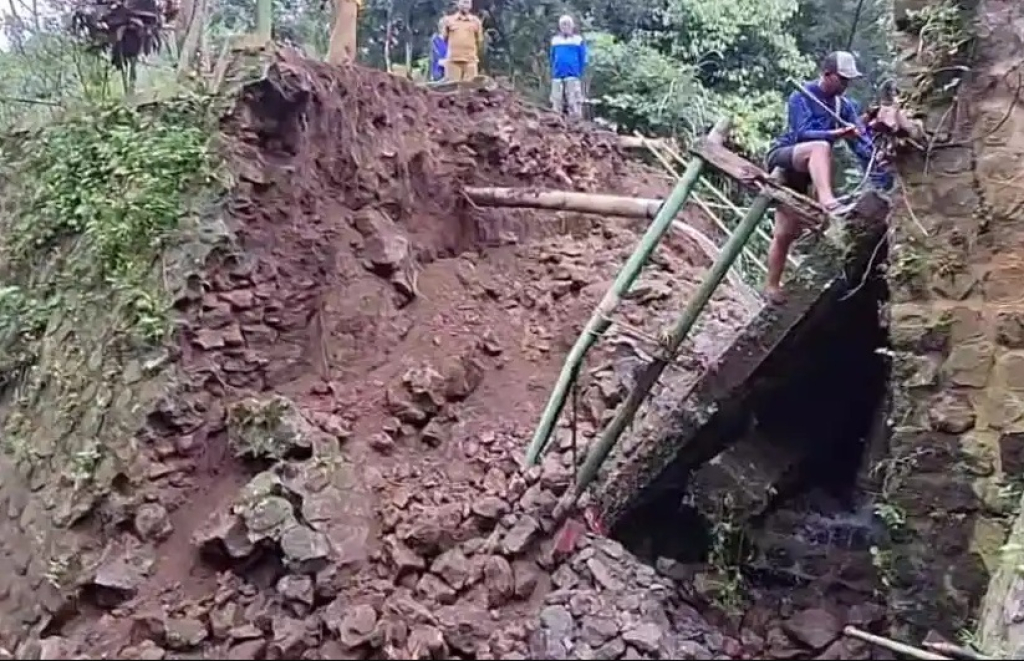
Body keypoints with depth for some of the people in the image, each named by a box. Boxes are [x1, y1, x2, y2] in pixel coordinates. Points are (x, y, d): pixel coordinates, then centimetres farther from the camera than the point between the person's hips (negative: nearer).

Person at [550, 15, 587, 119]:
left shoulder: (578, 40, 2)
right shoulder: (555, 40, 12)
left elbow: (583, 59, 3)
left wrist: (580, 74, -2)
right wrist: (553, 72, 11)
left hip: (573, 76, -3)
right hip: (557, 76, 4)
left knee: (574, 103, -8)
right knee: (556, 103, 6)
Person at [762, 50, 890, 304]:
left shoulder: (845, 105, 6)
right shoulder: (801, 97, -11)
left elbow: (861, 141, -2)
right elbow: (801, 134, -24)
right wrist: (836, 133, -38)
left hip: (801, 172, 6)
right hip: (782, 158, -6)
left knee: (787, 233, 5)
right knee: (820, 147, -37)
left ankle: (772, 285, 11)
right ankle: (827, 201, -56)